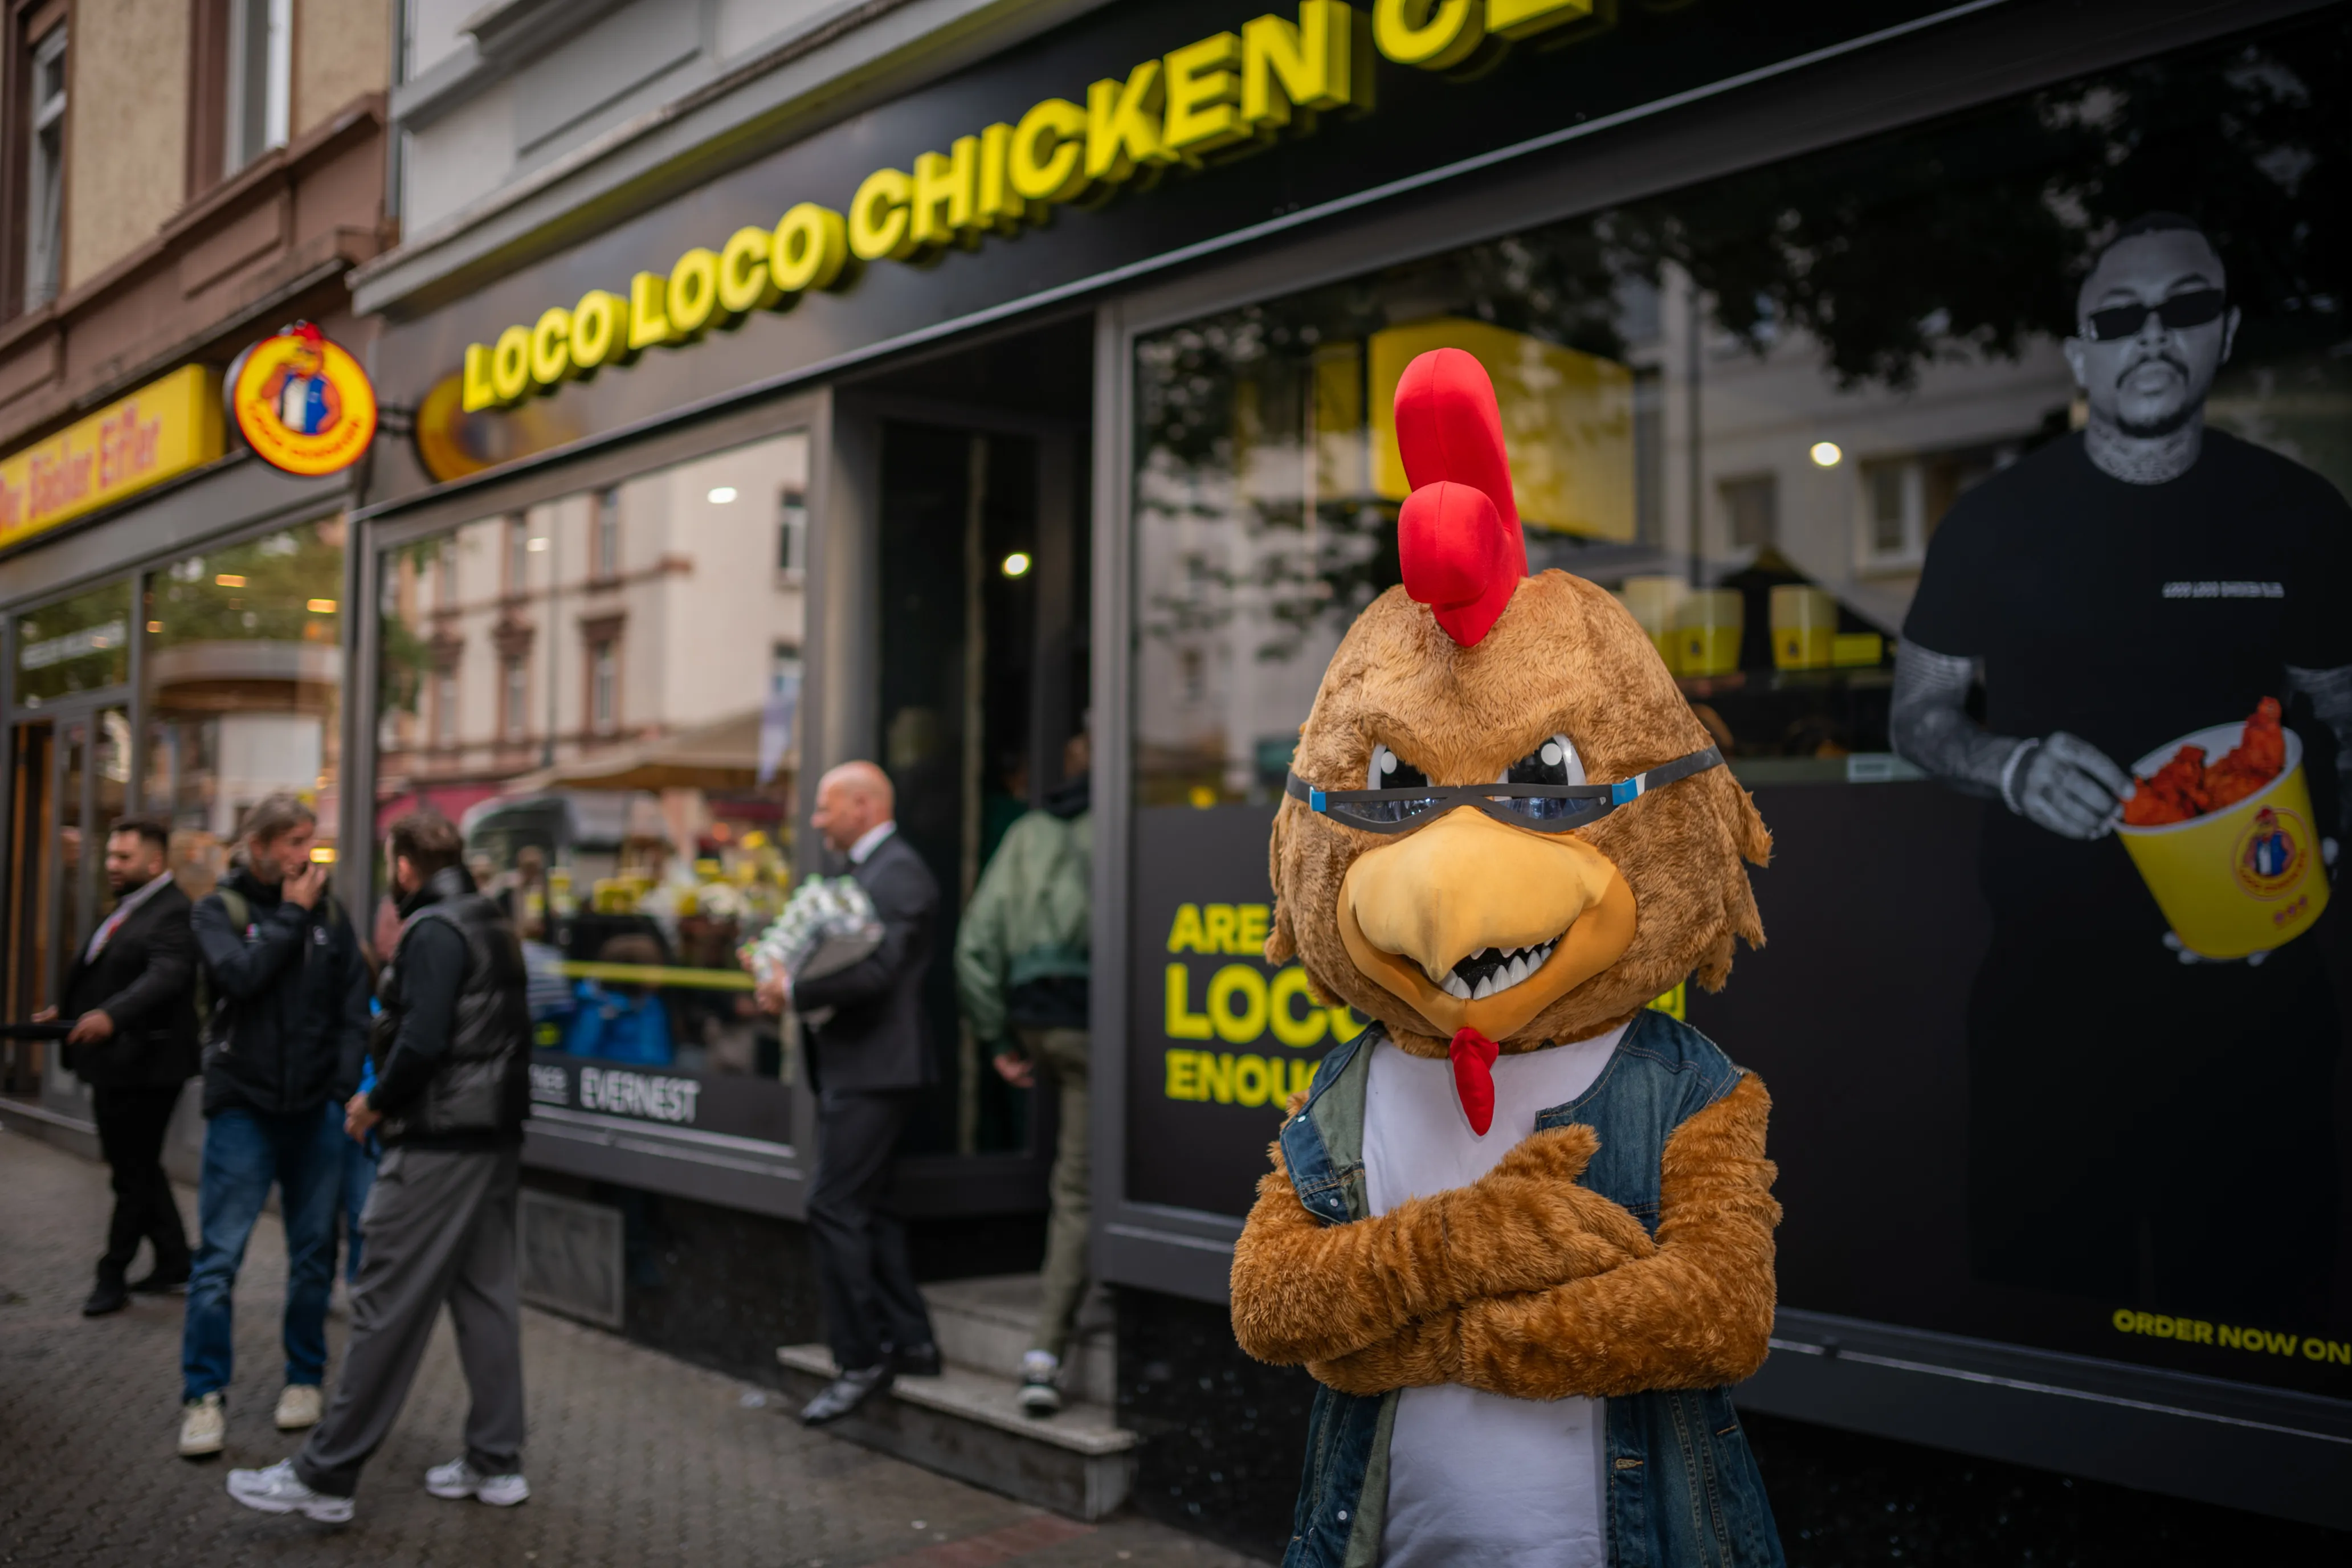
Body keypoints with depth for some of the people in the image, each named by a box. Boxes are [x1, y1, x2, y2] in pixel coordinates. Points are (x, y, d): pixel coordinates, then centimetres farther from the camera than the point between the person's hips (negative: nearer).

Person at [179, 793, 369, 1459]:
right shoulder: (220, 909, 1)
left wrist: (345, 1085, -3)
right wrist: (291, 916, -11)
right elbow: (240, 974, -18)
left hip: (315, 1109, 3)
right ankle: (203, 1396, 5)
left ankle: (304, 1378, 22)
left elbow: (354, 1004, 6)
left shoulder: (328, 911, 7)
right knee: (219, 1257, -3)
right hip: (243, 1105, -2)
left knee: (314, 1254, 9)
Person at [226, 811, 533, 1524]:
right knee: (485, 1293, 12)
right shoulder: (494, 925, 14)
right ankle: (495, 1461, 18)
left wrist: (378, 1101, -7)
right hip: (496, 1134, 9)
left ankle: (324, 1476, 1)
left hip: (439, 1143, -9)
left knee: (387, 1305, -5)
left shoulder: (434, 930, -13)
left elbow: (423, 1039, -23)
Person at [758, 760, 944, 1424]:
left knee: (835, 1207, -9)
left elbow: (876, 970, -24)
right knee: (864, 1207, 14)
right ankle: (910, 1343, 22)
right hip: (853, 1067, 11)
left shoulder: (898, 872, -15)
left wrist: (793, 990, -19)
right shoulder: (867, 871, 18)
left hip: (874, 1070, -11)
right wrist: (785, 971, 4)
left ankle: (860, 1360, -1)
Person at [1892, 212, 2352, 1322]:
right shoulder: (1999, 520, 0)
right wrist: (2011, 767, -14)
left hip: (2252, 978, 1)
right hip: (2051, 981, -1)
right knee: (2044, 1297, 7)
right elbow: (1917, 716, 7)